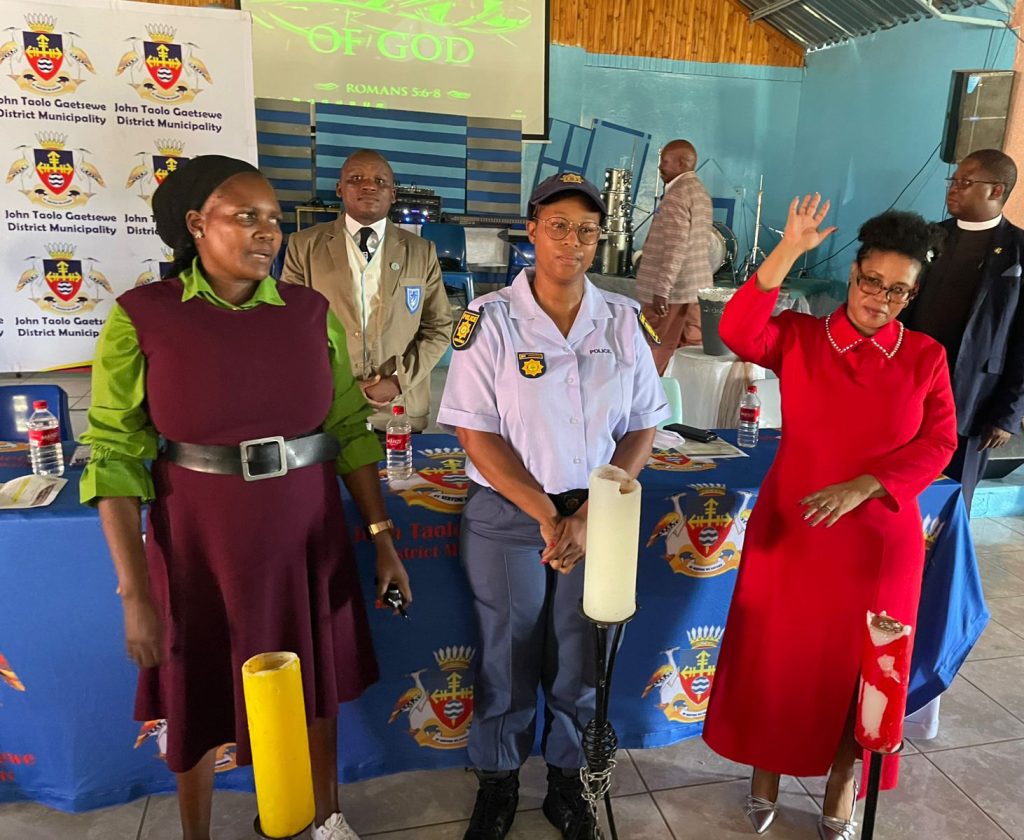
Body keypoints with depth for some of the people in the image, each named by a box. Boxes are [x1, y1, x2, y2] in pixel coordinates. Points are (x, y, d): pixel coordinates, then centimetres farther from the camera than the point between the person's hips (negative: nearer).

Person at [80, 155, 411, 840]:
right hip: (200, 547, -2)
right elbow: (115, 458, -9)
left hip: (308, 543, 2)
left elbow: (351, 432, 2)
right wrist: (134, 593, -12)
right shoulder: (142, 317, -10)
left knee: (319, 687, 18)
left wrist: (383, 537, 0)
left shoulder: (312, 312, -2)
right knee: (196, 700, 17)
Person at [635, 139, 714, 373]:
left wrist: (661, 289, -23)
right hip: (696, 283, 9)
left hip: (673, 286, -9)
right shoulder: (701, 192, 16)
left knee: (658, 351, -2)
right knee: (693, 345, 9)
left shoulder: (677, 195, -14)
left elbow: (675, 247, -22)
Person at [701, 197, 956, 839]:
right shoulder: (799, 337, -5)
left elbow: (937, 444, -3)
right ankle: (766, 773, 36)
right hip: (790, 529, -1)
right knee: (776, 655, 11)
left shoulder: (926, 356, -1)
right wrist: (788, 252, -29)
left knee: (859, 665, 14)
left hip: (880, 540, 1)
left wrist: (862, 487, -16)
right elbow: (738, 332, -23)